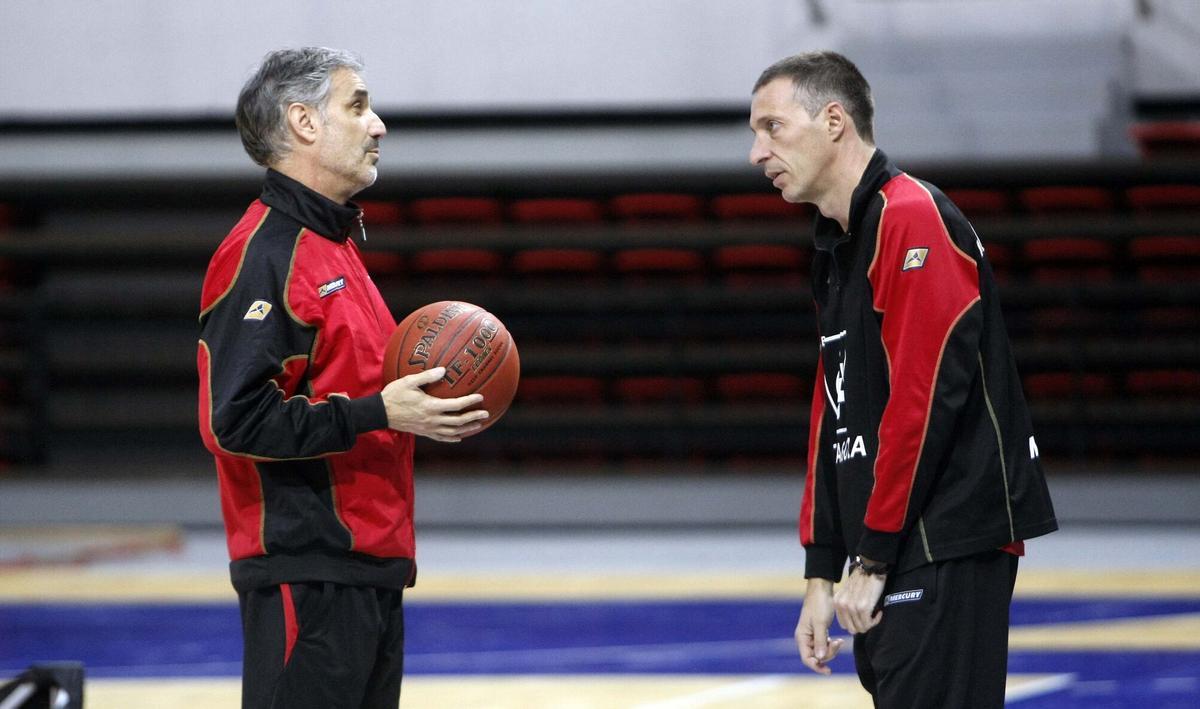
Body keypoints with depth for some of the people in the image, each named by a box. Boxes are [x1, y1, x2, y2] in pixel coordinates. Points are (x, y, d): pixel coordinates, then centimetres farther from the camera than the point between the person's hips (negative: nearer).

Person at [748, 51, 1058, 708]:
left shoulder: (912, 218, -11)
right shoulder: (836, 246, 19)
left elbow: (927, 399, -18)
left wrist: (873, 560, -15)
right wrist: (821, 574, 17)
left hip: (948, 550, -9)